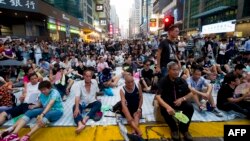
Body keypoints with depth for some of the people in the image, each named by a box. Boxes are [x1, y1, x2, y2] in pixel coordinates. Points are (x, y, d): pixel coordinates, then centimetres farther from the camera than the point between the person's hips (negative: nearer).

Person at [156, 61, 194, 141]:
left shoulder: (181, 81, -6)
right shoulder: (163, 81, -18)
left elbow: (190, 94, 2)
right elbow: (158, 96, -28)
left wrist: (182, 99, -20)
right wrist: (167, 106, -46)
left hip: (179, 101, 3)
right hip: (167, 102, -3)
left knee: (190, 107, -23)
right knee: (164, 110, -34)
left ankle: (184, 129, -1)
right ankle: (174, 129, -6)